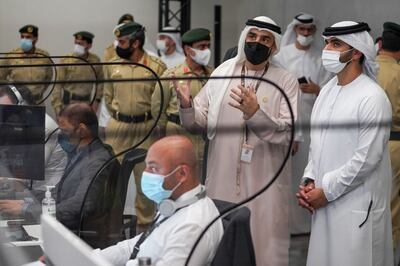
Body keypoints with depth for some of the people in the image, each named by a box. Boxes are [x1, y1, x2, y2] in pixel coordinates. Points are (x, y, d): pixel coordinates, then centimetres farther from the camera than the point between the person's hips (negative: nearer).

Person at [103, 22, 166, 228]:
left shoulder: (157, 67, -6)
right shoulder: (112, 66, 4)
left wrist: (148, 119, 0)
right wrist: (119, 117, 12)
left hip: (146, 127, -3)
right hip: (117, 125, 3)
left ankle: (145, 222, 18)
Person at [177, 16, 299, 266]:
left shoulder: (286, 81, -3)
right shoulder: (222, 73, 6)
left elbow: (286, 133, -13)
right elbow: (200, 121, 7)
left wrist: (255, 113, -27)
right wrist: (187, 104, -14)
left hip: (264, 182, -3)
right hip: (222, 179, 3)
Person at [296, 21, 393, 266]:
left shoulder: (372, 97, -14)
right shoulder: (327, 90, 10)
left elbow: (366, 158, -17)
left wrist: (326, 191, -13)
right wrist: (310, 181, 3)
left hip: (357, 207, -7)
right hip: (324, 200, 7)